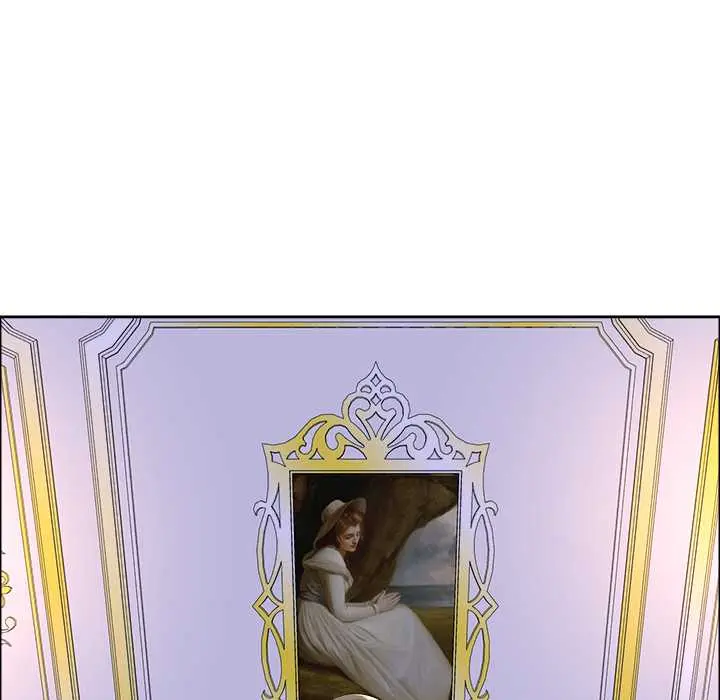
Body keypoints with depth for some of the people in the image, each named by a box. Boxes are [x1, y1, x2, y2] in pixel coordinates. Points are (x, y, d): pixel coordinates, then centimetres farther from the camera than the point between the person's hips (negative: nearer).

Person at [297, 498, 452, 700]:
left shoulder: (330, 555, 12)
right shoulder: (331, 561, -19)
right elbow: (339, 612, -20)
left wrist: (370, 605, 1)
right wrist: (375, 609, -9)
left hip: (319, 623, 9)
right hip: (318, 630, -9)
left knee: (401, 617, 5)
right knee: (401, 620, -7)